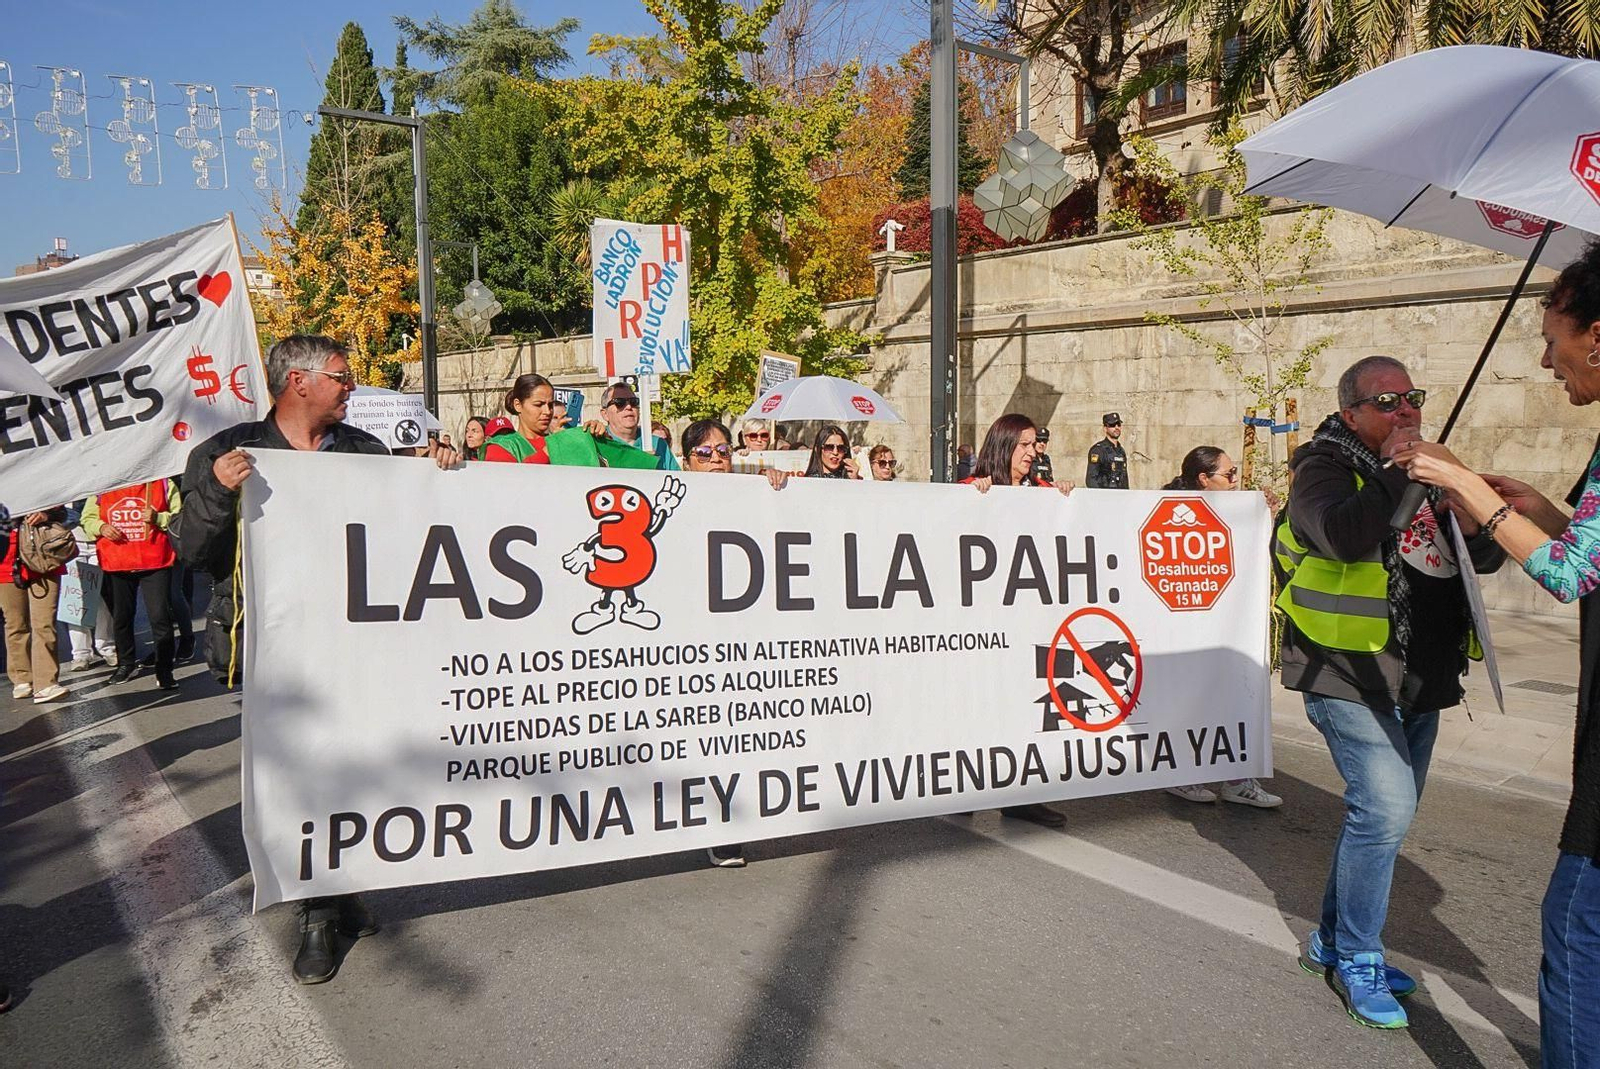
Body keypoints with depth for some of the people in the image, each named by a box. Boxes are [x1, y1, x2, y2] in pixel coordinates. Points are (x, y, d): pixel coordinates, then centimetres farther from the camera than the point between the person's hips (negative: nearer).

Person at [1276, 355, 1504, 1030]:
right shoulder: (1324, 468, -7)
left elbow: (1488, 557, 16)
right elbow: (1346, 536, -29)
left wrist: (1469, 514, -5)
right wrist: (1393, 470, -19)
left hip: (1419, 681, 8)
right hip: (1349, 676, -8)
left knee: (1382, 814, 13)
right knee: (1386, 809, -15)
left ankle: (1332, 942, 29)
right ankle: (1357, 959, 4)